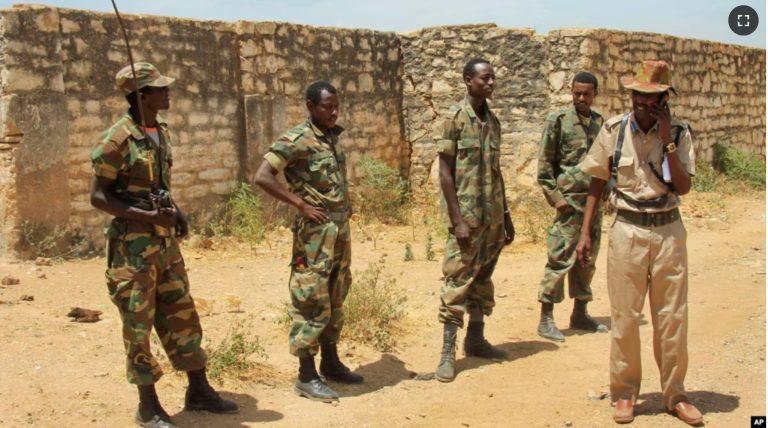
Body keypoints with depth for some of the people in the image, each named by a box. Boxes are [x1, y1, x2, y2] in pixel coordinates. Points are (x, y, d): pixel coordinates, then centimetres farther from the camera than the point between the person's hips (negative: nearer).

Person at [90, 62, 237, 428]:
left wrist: (175, 212, 2)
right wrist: (148, 216, -21)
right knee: (138, 325, 2)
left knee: (182, 315, 12)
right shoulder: (119, 139, -14)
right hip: (132, 244, -7)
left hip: (165, 240, 8)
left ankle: (198, 390, 24)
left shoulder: (162, 131, 9)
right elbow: (98, 196, -13)